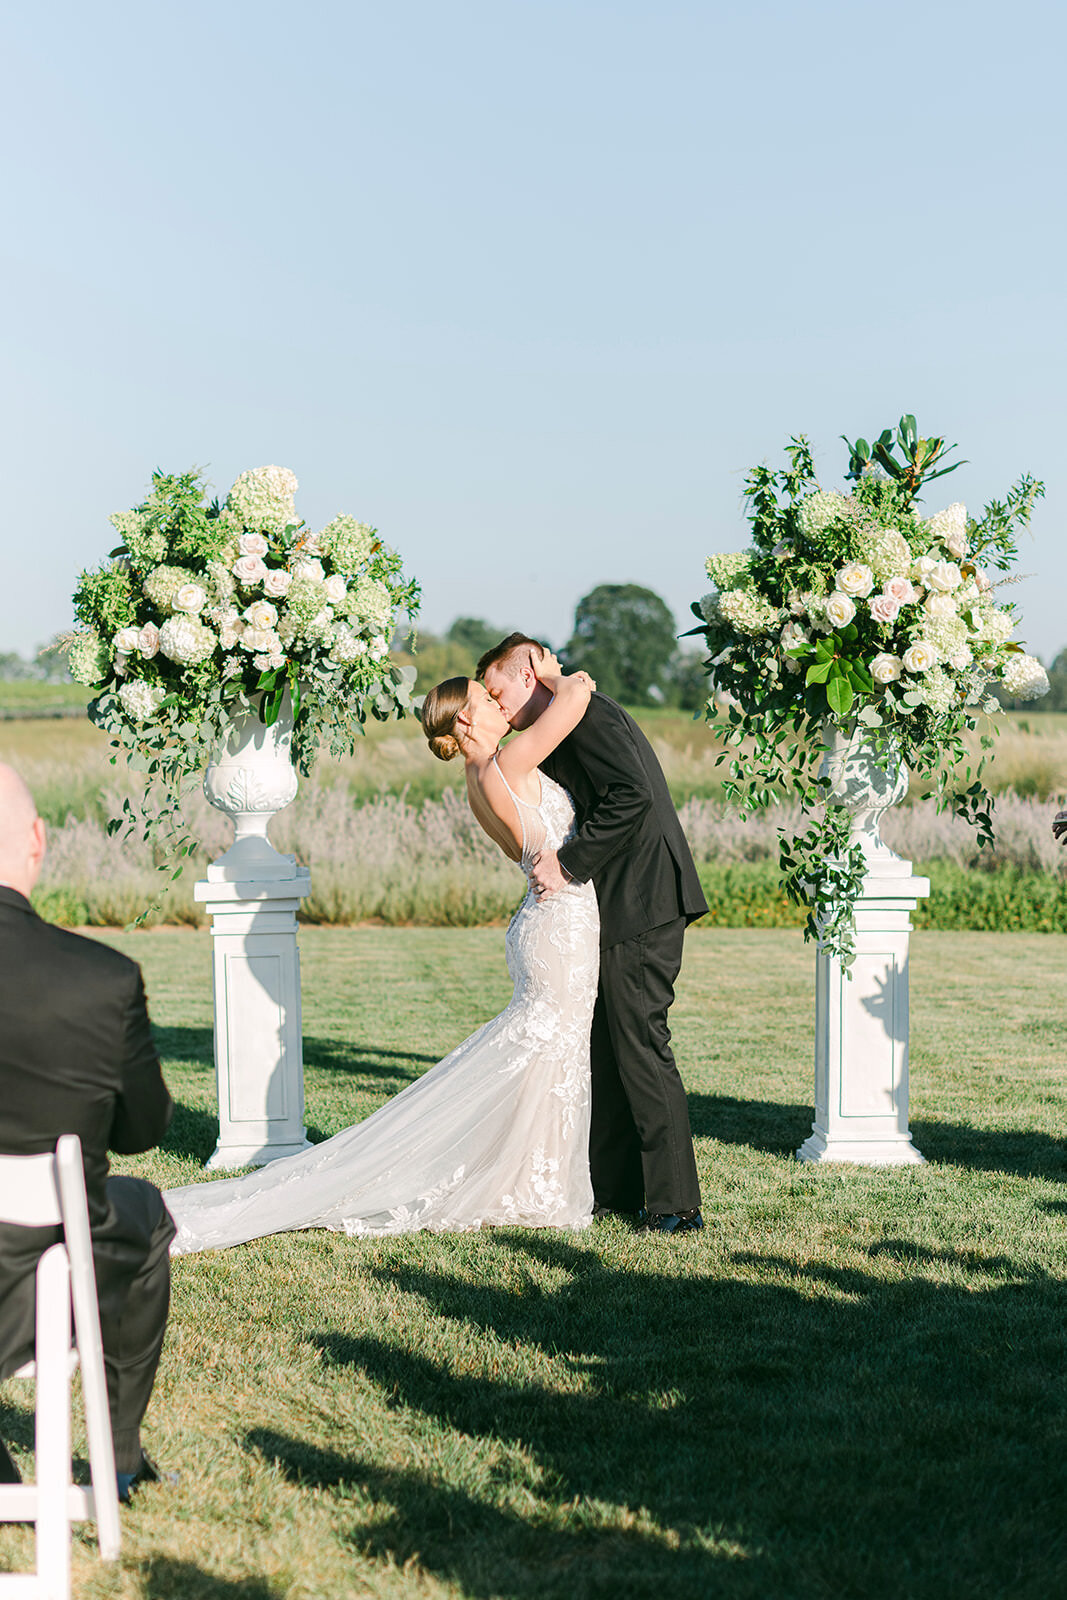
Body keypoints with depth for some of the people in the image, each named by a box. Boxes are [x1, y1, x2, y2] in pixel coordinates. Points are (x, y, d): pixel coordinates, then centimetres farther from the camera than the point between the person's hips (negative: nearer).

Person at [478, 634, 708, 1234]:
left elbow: (631, 796, -23)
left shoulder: (587, 715, -11)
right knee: (607, 1045, 13)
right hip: (627, 902, 10)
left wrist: (569, 862, -19)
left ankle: (674, 1204, -5)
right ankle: (617, 1188, 20)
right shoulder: (567, 729, 20)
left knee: (640, 1045, -8)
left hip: (642, 902, -10)